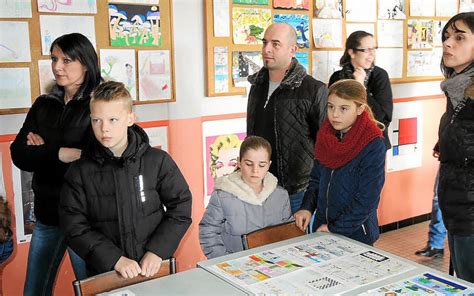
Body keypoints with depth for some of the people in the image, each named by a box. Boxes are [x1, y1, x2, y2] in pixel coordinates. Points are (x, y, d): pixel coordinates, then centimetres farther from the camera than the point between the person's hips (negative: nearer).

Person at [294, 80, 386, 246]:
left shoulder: (373, 146, -18)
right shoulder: (326, 136, -1)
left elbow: (367, 199, -18)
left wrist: (335, 229, -16)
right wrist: (307, 207, -7)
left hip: (356, 234, -5)